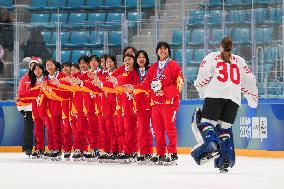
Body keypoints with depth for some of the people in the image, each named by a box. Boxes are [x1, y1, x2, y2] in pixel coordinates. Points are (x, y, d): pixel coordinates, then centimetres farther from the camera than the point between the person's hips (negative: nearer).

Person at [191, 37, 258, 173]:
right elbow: (249, 80, 25)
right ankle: (226, 160, 0)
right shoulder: (240, 61, 25)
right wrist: (253, 98, 36)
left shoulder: (212, 57, 15)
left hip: (215, 94, -3)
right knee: (225, 127, 9)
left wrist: (201, 90, 14)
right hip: (234, 97, 3)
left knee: (207, 121, -4)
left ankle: (211, 145, -33)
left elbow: (204, 73, 0)